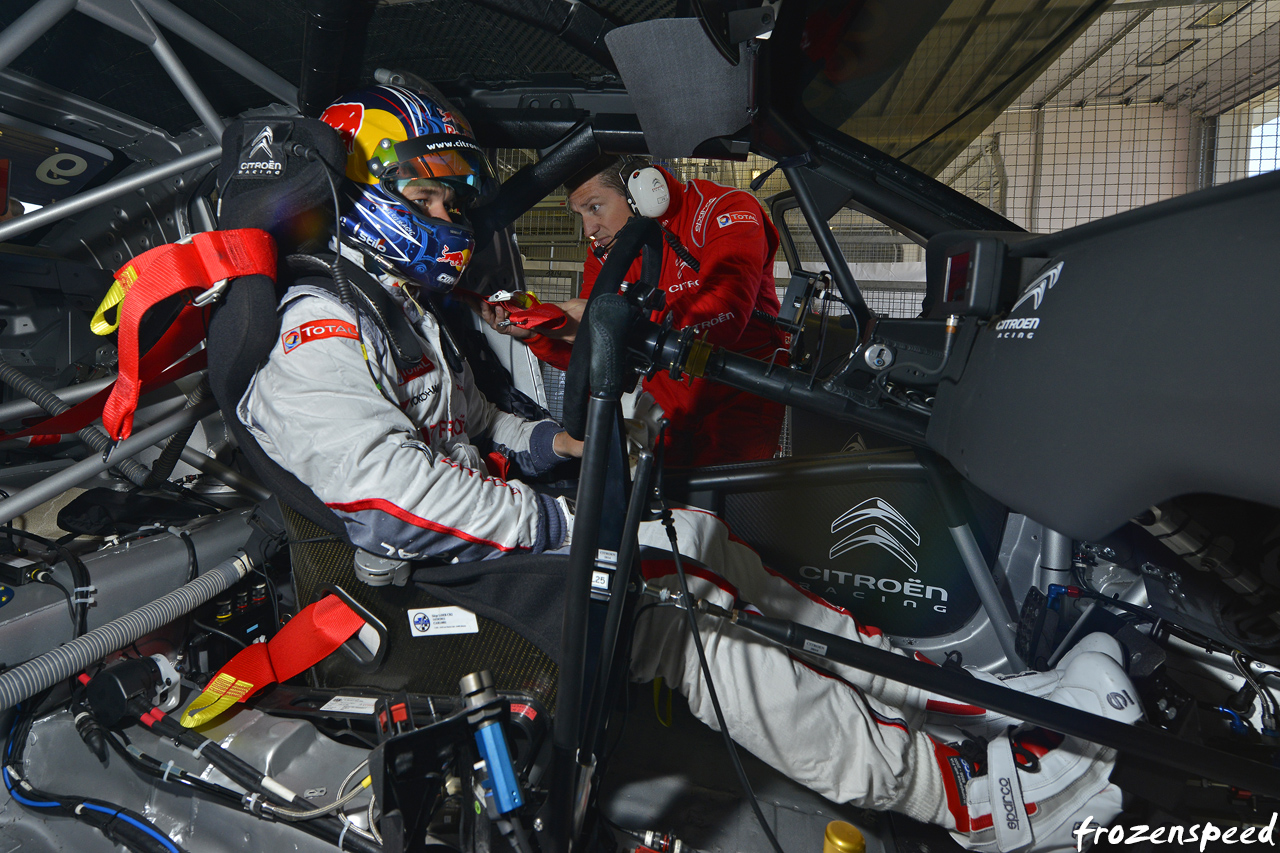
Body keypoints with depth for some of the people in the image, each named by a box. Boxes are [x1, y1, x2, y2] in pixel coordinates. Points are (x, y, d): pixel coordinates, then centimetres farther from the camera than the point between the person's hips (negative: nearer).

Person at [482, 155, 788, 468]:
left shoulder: (724, 211, -14)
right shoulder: (605, 253, 3)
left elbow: (723, 315, -31)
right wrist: (534, 333, -18)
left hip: (741, 396, -4)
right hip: (667, 393, 5)